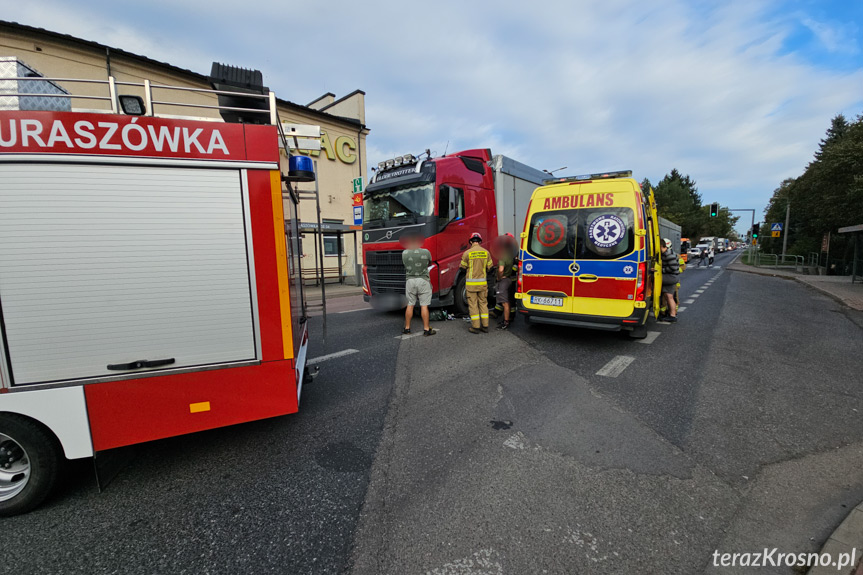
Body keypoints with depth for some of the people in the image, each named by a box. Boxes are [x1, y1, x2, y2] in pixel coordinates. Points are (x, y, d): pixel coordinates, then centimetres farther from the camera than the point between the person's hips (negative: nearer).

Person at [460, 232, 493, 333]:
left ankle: (475, 326, 8)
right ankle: (485, 326, 16)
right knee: (483, 303, 13)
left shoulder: (467, 253, -9)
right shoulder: (486, 252, 0)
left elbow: (463, 267, -1)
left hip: (471, 283, -3)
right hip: (482, 282, 3)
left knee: (473, 304, 4)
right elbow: (489, 267, 6)